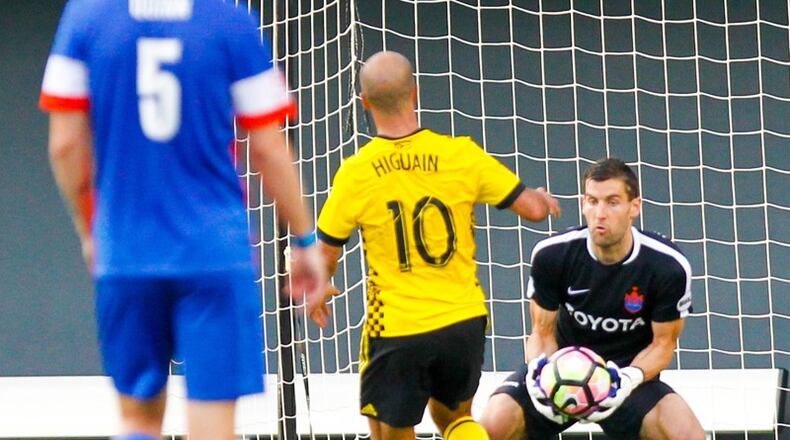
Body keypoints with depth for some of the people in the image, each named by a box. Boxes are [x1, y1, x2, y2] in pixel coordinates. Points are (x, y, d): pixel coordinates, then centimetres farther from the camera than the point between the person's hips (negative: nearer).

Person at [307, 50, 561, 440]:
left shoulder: (356, 173, -11)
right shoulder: (460, 155, -8)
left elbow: (324, 256, -2)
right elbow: (532, 209, -2)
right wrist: (541, 199, 23)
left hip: (396, 330, -3)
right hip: (463, 320, 3)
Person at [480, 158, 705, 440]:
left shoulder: (668, 267, -16)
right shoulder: (551, 254, -14)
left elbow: (663, 342, -5)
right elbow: (543, 332, -3)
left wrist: (631, 378, -26)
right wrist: (540, 372, -26)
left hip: (627, 375, -1)